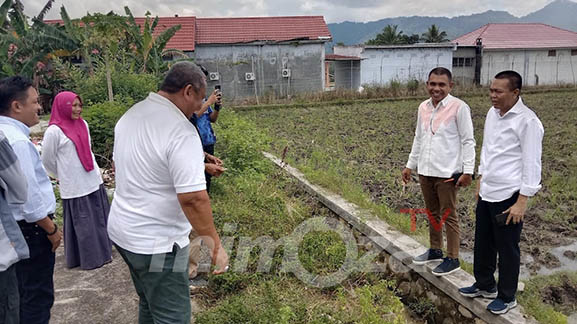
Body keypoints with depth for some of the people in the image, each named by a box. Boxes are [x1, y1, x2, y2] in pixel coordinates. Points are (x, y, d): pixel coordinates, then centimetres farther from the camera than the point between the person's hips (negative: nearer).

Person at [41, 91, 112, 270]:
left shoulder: (83, 124, 7)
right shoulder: (54, 131, -13)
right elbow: (47, 161, -3)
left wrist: (96, 172, 15)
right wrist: (64, 176, 8)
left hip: (94, 182, 6)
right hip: (74, 188, -6)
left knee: (100, 219, 13)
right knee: (82, 223, 4)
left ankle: (102, 252, 28)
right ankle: (88, 259, 18)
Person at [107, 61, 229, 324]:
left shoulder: (130, 115, 5)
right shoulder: (181, 131, -23)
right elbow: (193, 198, -28)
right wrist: (215, 245, -18)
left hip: (121, 230, 9)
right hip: (157, 243, -9)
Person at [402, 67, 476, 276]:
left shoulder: (459, 108, -11)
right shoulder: (423, 107, 8)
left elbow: (468, 141, -10)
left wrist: (468, 171, -16)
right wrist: (410, 165, 16)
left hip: (447, 173, -6)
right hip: (425, 171, 6)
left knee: (448, 216, 3)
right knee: (432, 213, 18)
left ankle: (452, 259, 16)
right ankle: (435, 250, 34)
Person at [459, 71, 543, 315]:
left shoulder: (527, 121, -15)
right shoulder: (492, 113, 7)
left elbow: (532, 165, -15)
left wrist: (522, 202, -16)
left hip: (508, 196, -7)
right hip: (486, 193, 7)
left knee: (507, 249, 8)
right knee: (482, 243, 19)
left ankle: (507, 297, 27)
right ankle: (485, 285, 38)